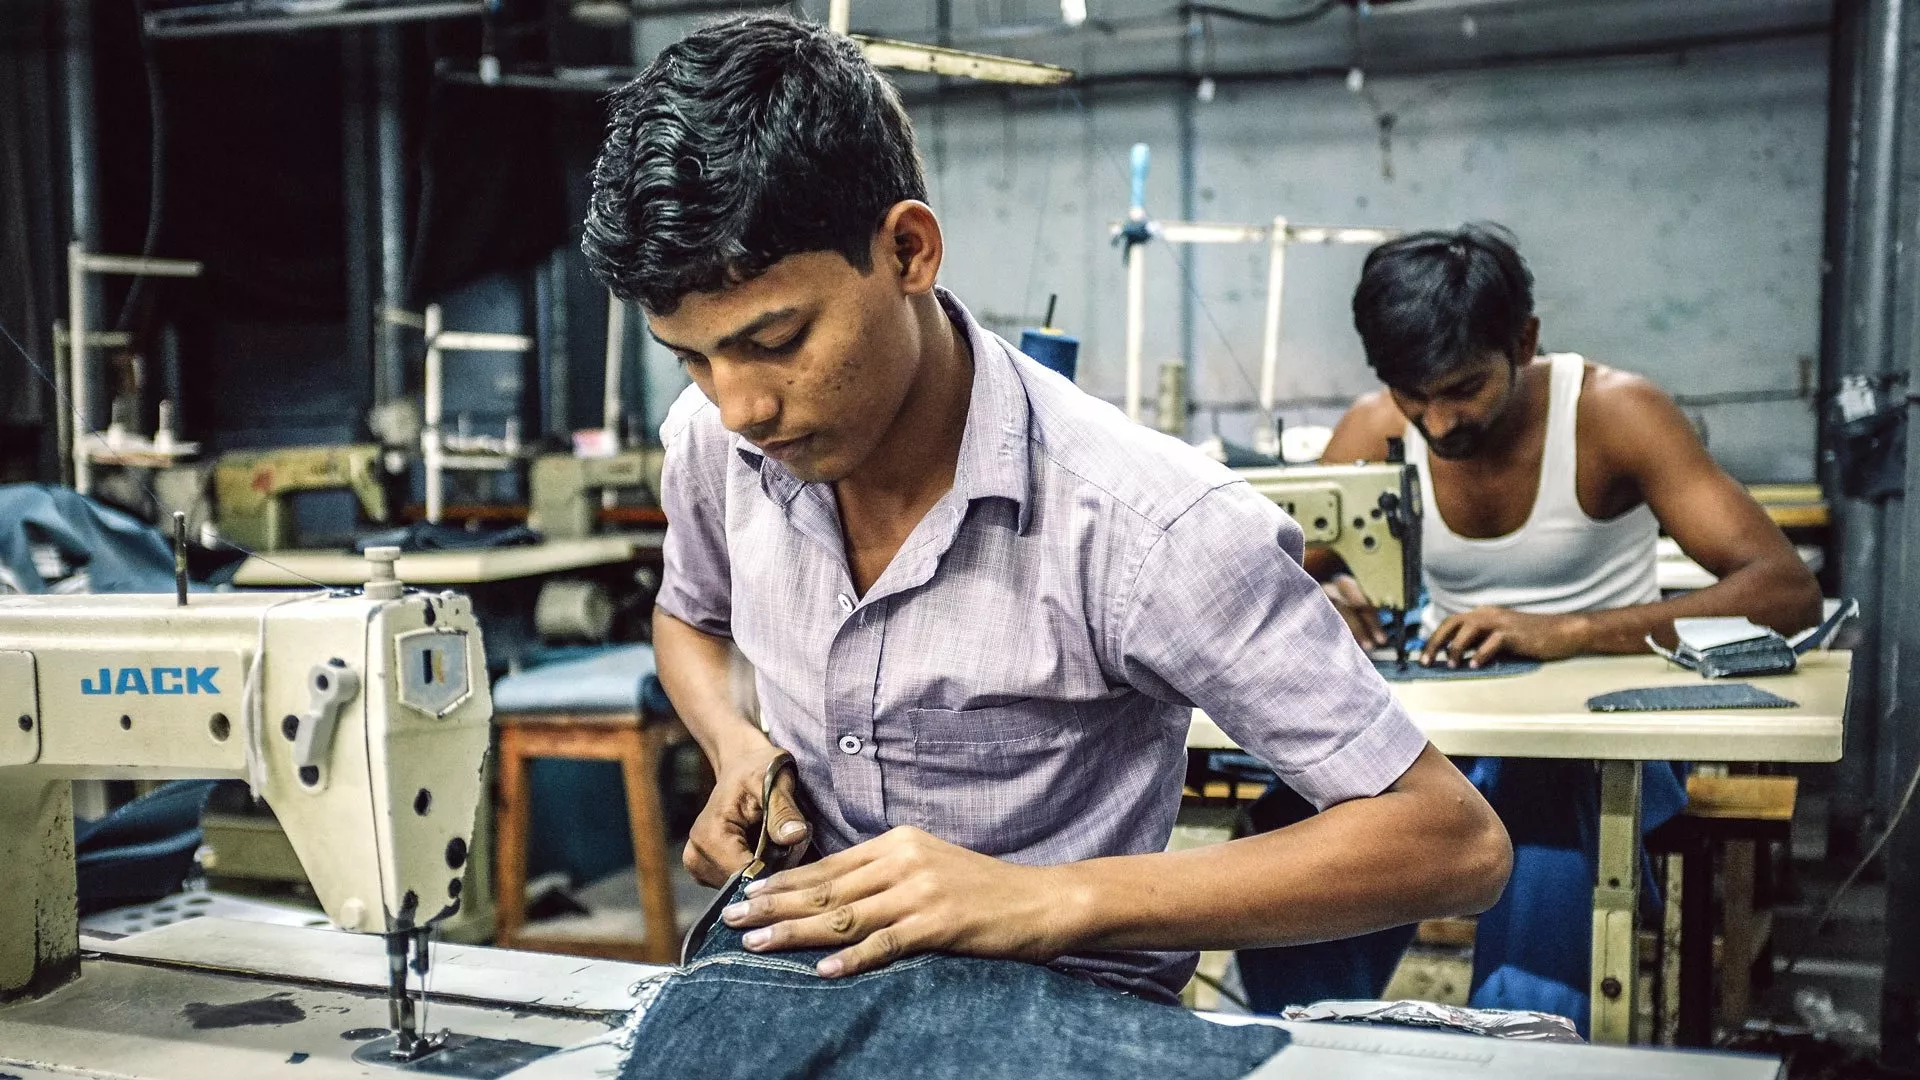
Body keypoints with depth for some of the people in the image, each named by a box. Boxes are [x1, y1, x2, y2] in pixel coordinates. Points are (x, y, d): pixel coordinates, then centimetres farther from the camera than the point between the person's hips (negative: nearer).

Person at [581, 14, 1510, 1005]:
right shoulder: (710, 443, -5)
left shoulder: (1136, 523, -24)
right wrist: (735, 748, -5)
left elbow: (1457, 844, -22)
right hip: (808, 989, 4)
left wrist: (1049, 901, -30)